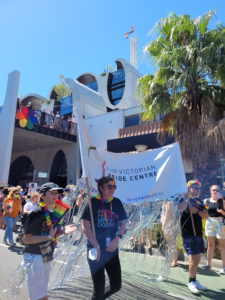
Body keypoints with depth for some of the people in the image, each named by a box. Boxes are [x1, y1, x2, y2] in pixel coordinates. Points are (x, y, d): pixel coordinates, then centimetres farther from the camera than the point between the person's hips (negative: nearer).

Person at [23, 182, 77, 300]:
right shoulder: (36, 213, -22)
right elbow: (26, 239, -22)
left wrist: (62, 231, -5)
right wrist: (48, 237, -27)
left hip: (47, 257, 8)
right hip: (34, 257, -8)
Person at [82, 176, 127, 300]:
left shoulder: (117, 202, 1)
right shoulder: (93, 202, -11)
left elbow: (122, 223, 8)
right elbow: (85, 225, -11)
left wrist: (117, 239, -9)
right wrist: (96, 246, -15)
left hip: (112, 250, 4)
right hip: (96, 250, -4)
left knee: (116, 285, 11)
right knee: (99, 287, 5)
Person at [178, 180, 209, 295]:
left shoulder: (199, 201, 12)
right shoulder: (184, 199, -7)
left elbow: (206, 216, 5)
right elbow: (181, 209, -30)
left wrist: (197, 211, -11)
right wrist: (187, 197, -26)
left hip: (198, 233, 7)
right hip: (188, 233, -7)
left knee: (196, 259, 15)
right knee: (195, 258, -9)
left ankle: (194, 280, 31)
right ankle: (191, 282, 11)